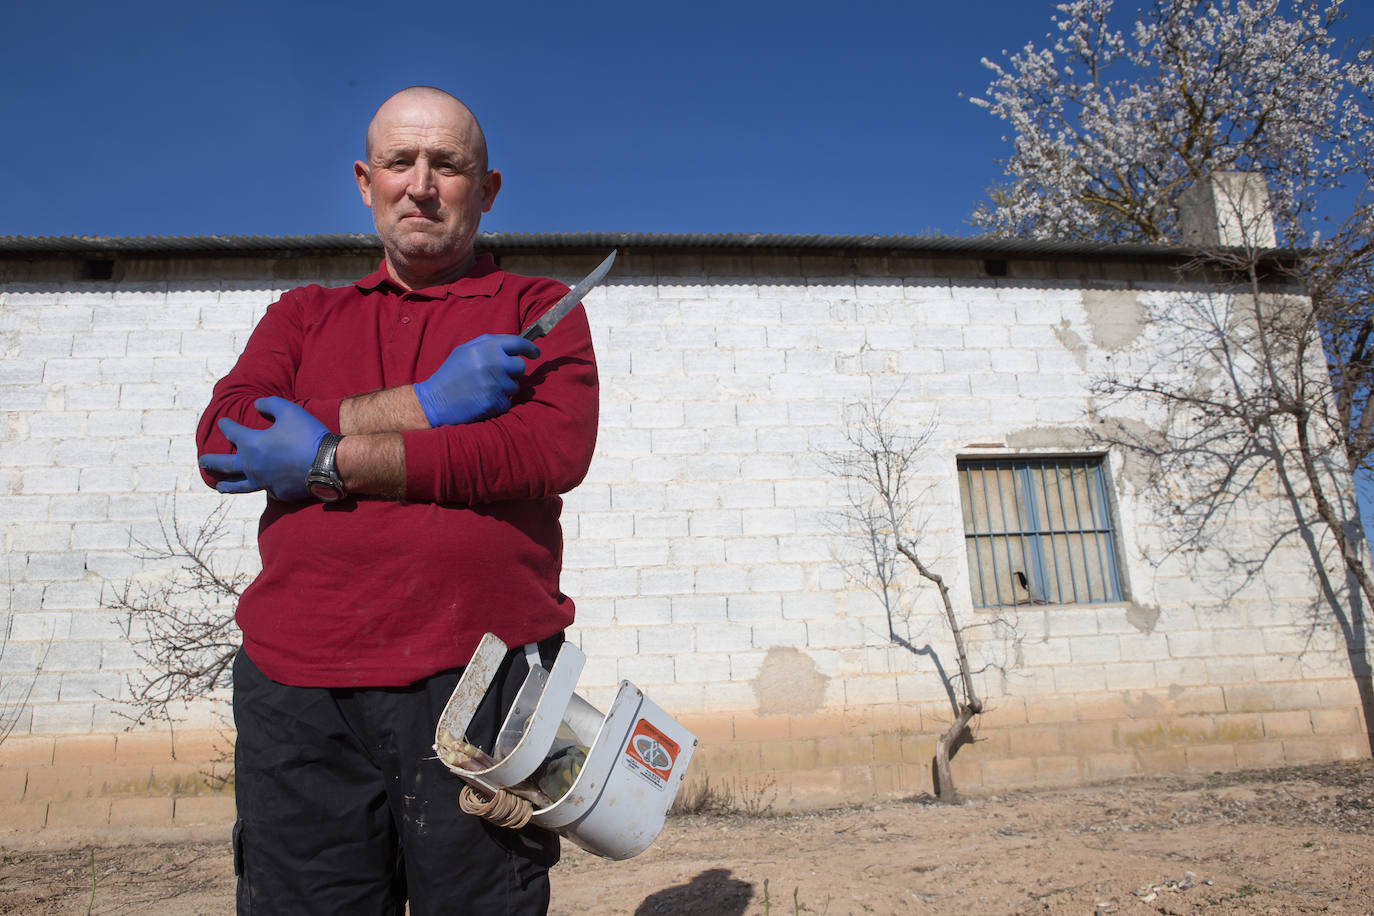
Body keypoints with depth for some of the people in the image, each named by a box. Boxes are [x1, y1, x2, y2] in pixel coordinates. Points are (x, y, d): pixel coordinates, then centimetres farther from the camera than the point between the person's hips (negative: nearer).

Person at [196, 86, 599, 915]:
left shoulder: (539, 310, 9)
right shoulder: (304, 315, 19)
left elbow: (556, 451, -10)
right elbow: (222, 442, 2)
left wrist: (329, 462, -8)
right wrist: (423, 403, -9)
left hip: (479, 673, -2)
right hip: (299, 689, 3)